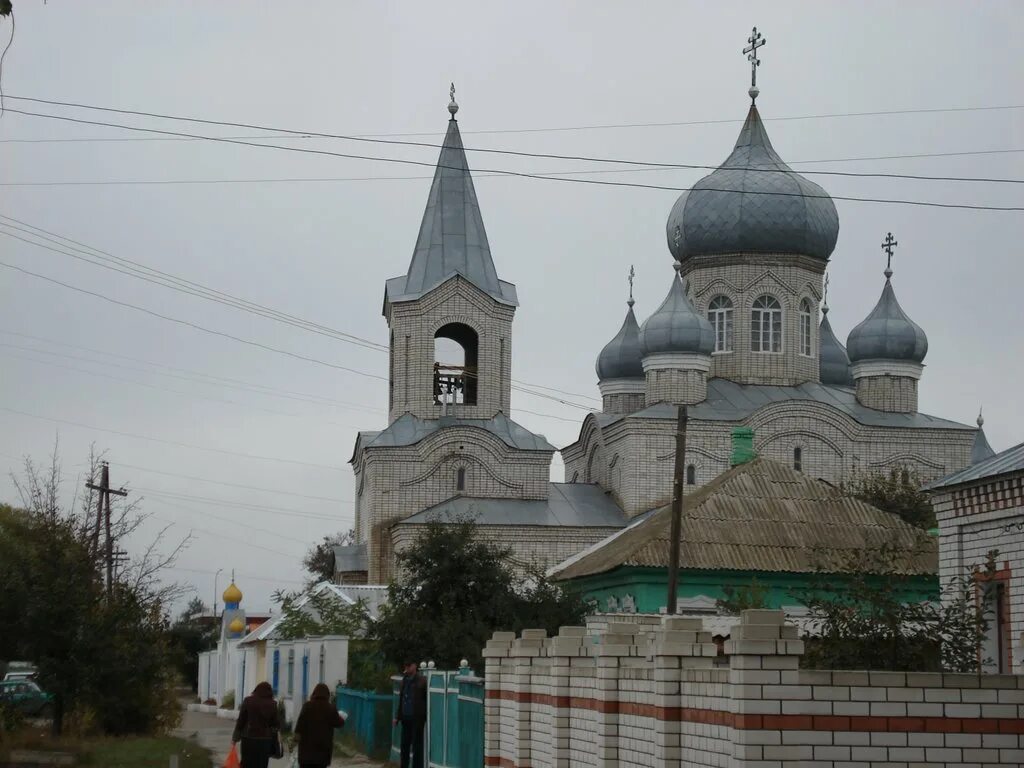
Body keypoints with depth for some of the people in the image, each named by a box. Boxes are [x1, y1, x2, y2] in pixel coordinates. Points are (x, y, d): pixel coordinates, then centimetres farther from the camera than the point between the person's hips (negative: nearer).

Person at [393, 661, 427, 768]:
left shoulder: (422, 680, -7)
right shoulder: (405, 679, 11)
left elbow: (427, 699, -8)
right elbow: (401, 699, 16)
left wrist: (426, 717, -12)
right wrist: (397, 716, 12)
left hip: (417, 717, -6)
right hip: (406, 717, 6)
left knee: (417, 745, -1)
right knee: (404, 745, 8)